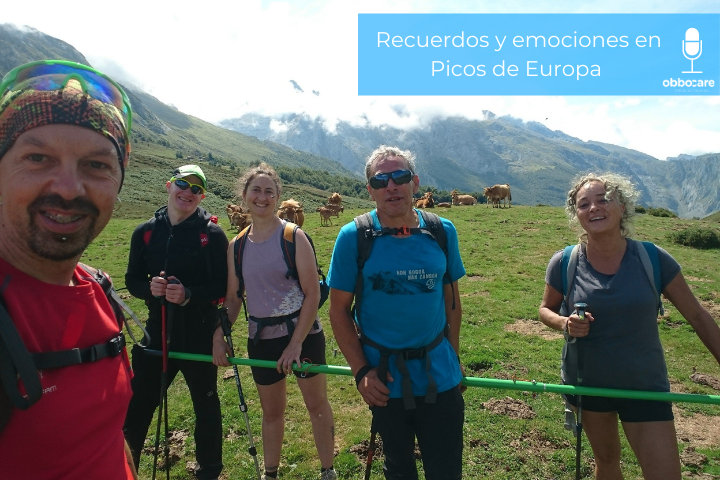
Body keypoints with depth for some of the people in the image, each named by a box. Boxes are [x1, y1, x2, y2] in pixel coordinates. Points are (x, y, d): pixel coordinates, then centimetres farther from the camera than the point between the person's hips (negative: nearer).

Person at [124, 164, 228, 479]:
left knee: (206, 405, 14)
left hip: (200, 335, -2)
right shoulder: (145, 232, 3)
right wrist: (150, 287, -14)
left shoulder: (212, 234, -7)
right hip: (157, 331, 3)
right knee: (137, 404, 7)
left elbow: (225, 286, -8)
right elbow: (132, 280, 8)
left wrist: (189, 294, -23)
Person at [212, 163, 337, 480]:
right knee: (271, 411, 19)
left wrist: (296, 343, -17)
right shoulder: (237, 245, 2)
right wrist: (218, 336, -2)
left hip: (302, 333, -3)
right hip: (261, 338, 4)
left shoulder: (293, 237, -12)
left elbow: (313, 294, -14)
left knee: (316, 403, 11)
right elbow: (233, 298, 9)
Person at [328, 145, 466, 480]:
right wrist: (361, 371, -14)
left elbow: (451, 299, 5)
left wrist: (453, 357, 6)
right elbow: (339, 310, -8)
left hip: (439, 375, 2)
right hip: (385, 379, -1)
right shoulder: (353, 237, -12)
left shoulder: (442, 232, -5)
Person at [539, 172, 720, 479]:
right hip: (586, 383, 1)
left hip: (645, 386, 0)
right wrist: (565, 324, -20)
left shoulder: (653, 259, -13)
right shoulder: (564, 263, -13)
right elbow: (546, 309, 1)